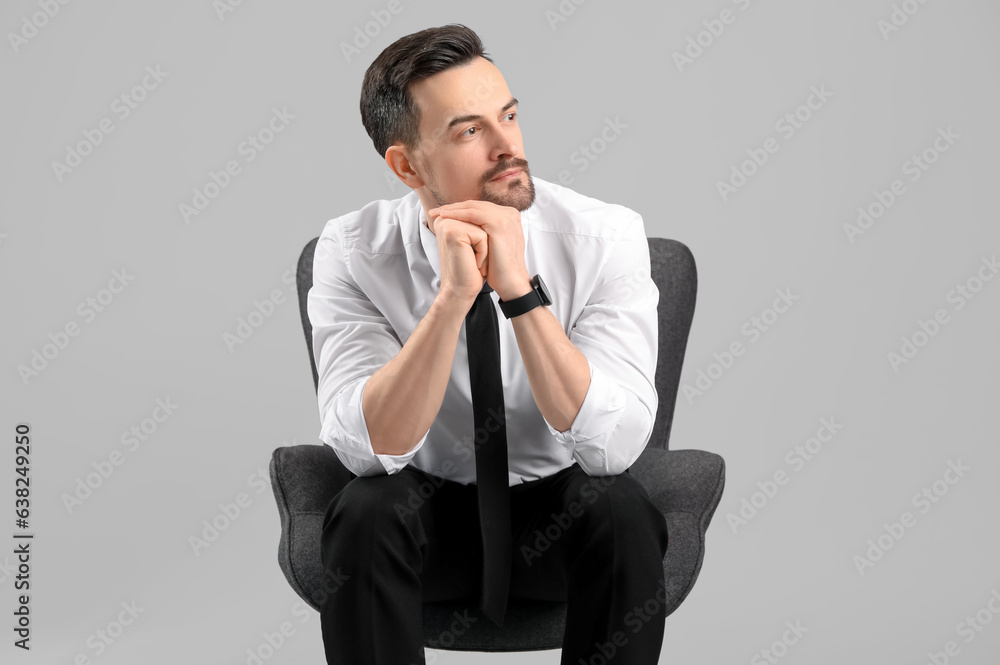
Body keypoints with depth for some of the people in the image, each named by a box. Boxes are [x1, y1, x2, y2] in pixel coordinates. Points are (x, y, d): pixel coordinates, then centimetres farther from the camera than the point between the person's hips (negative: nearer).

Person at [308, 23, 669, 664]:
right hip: (427, 509, 0)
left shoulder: (604, 235, -16)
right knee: (363, 515, -30)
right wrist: (453, 295, -34)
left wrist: (519, 288, -34)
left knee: (623, 510, -31)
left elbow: (614, 446, -25)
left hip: (561, 509, 0)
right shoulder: (353, 250, -14)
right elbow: (368, 449, -24)